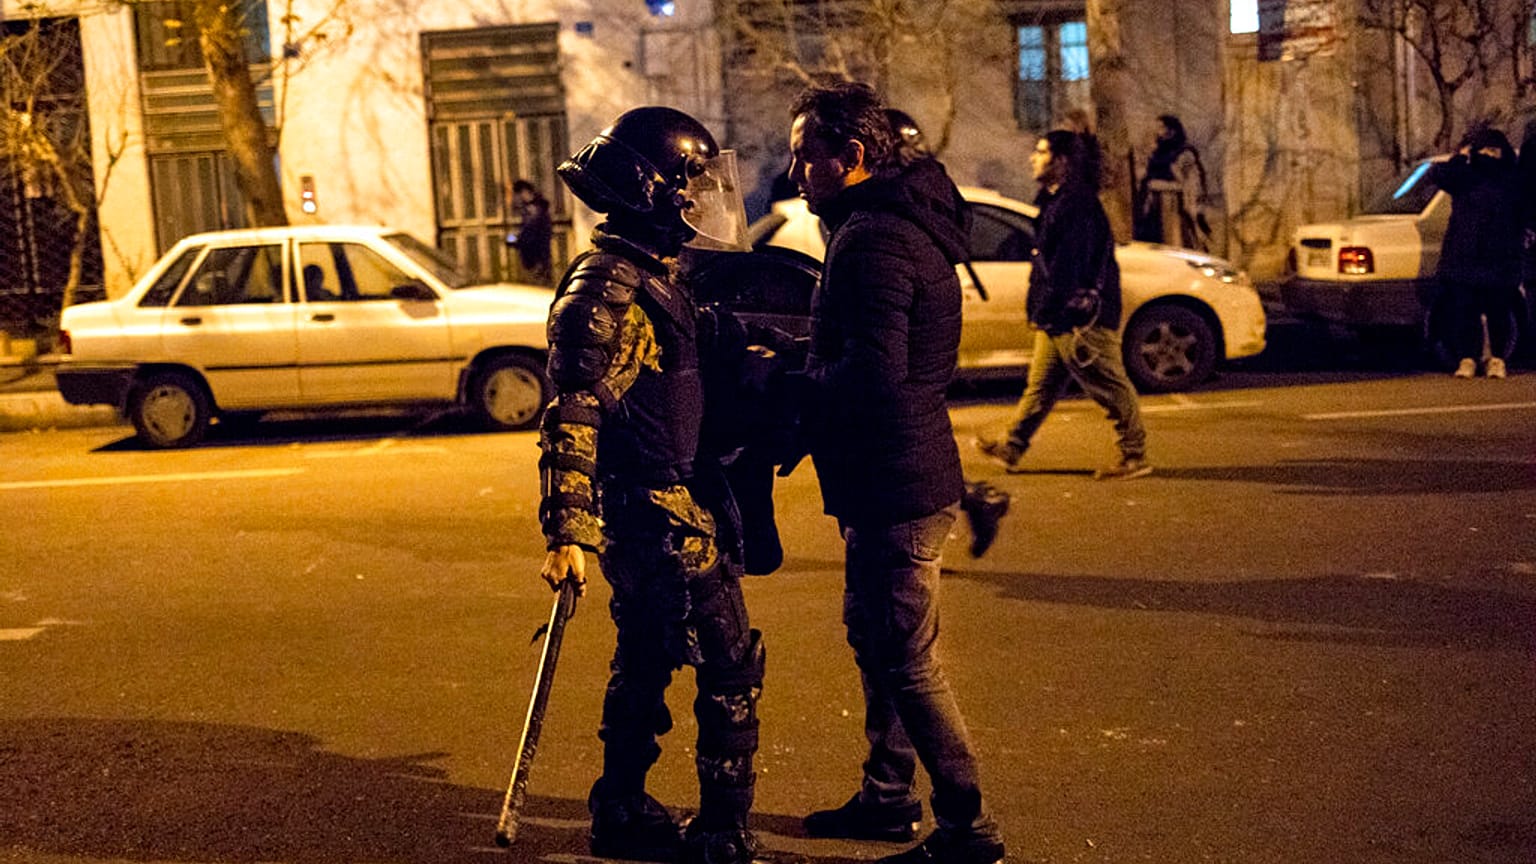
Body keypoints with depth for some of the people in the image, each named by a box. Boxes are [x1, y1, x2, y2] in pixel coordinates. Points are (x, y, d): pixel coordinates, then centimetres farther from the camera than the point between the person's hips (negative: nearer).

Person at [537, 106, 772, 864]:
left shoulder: (651, 277, 14)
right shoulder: (607, 289, -18)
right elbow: (572, 416, -24)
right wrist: (567, 532, -27)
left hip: (675, 513, 10)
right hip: (660, 518, -10)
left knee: (645, 665, 17)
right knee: (730, 667, -4)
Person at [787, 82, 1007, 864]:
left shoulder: (872, 240, -20)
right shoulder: (897, 223, 14)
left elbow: (873, 374, -28)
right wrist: (796, 374, 8)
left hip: (894, 484, -11)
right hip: (895, 476, 11)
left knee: (907, 664, -3)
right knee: (874, 639, 22)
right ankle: (887, 797, 36)